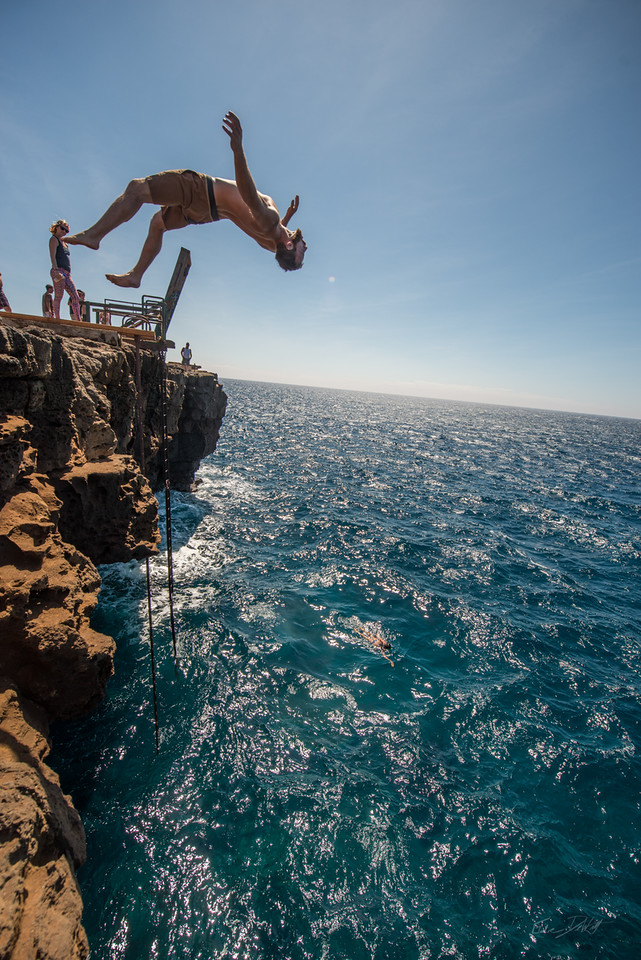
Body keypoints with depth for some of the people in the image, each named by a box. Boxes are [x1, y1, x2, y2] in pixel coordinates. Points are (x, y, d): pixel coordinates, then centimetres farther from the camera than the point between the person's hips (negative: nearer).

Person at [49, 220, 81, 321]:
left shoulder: (63, 242, 28)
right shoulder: (54, 239, 4)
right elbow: (52, 256, -8)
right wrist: (56, 270, -20)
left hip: (67, 273, 8)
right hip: (58, 270, -8)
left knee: (75, 297, -2)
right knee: (58, 297, -13)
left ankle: (78, 320, -5)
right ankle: (58, 320, -17)